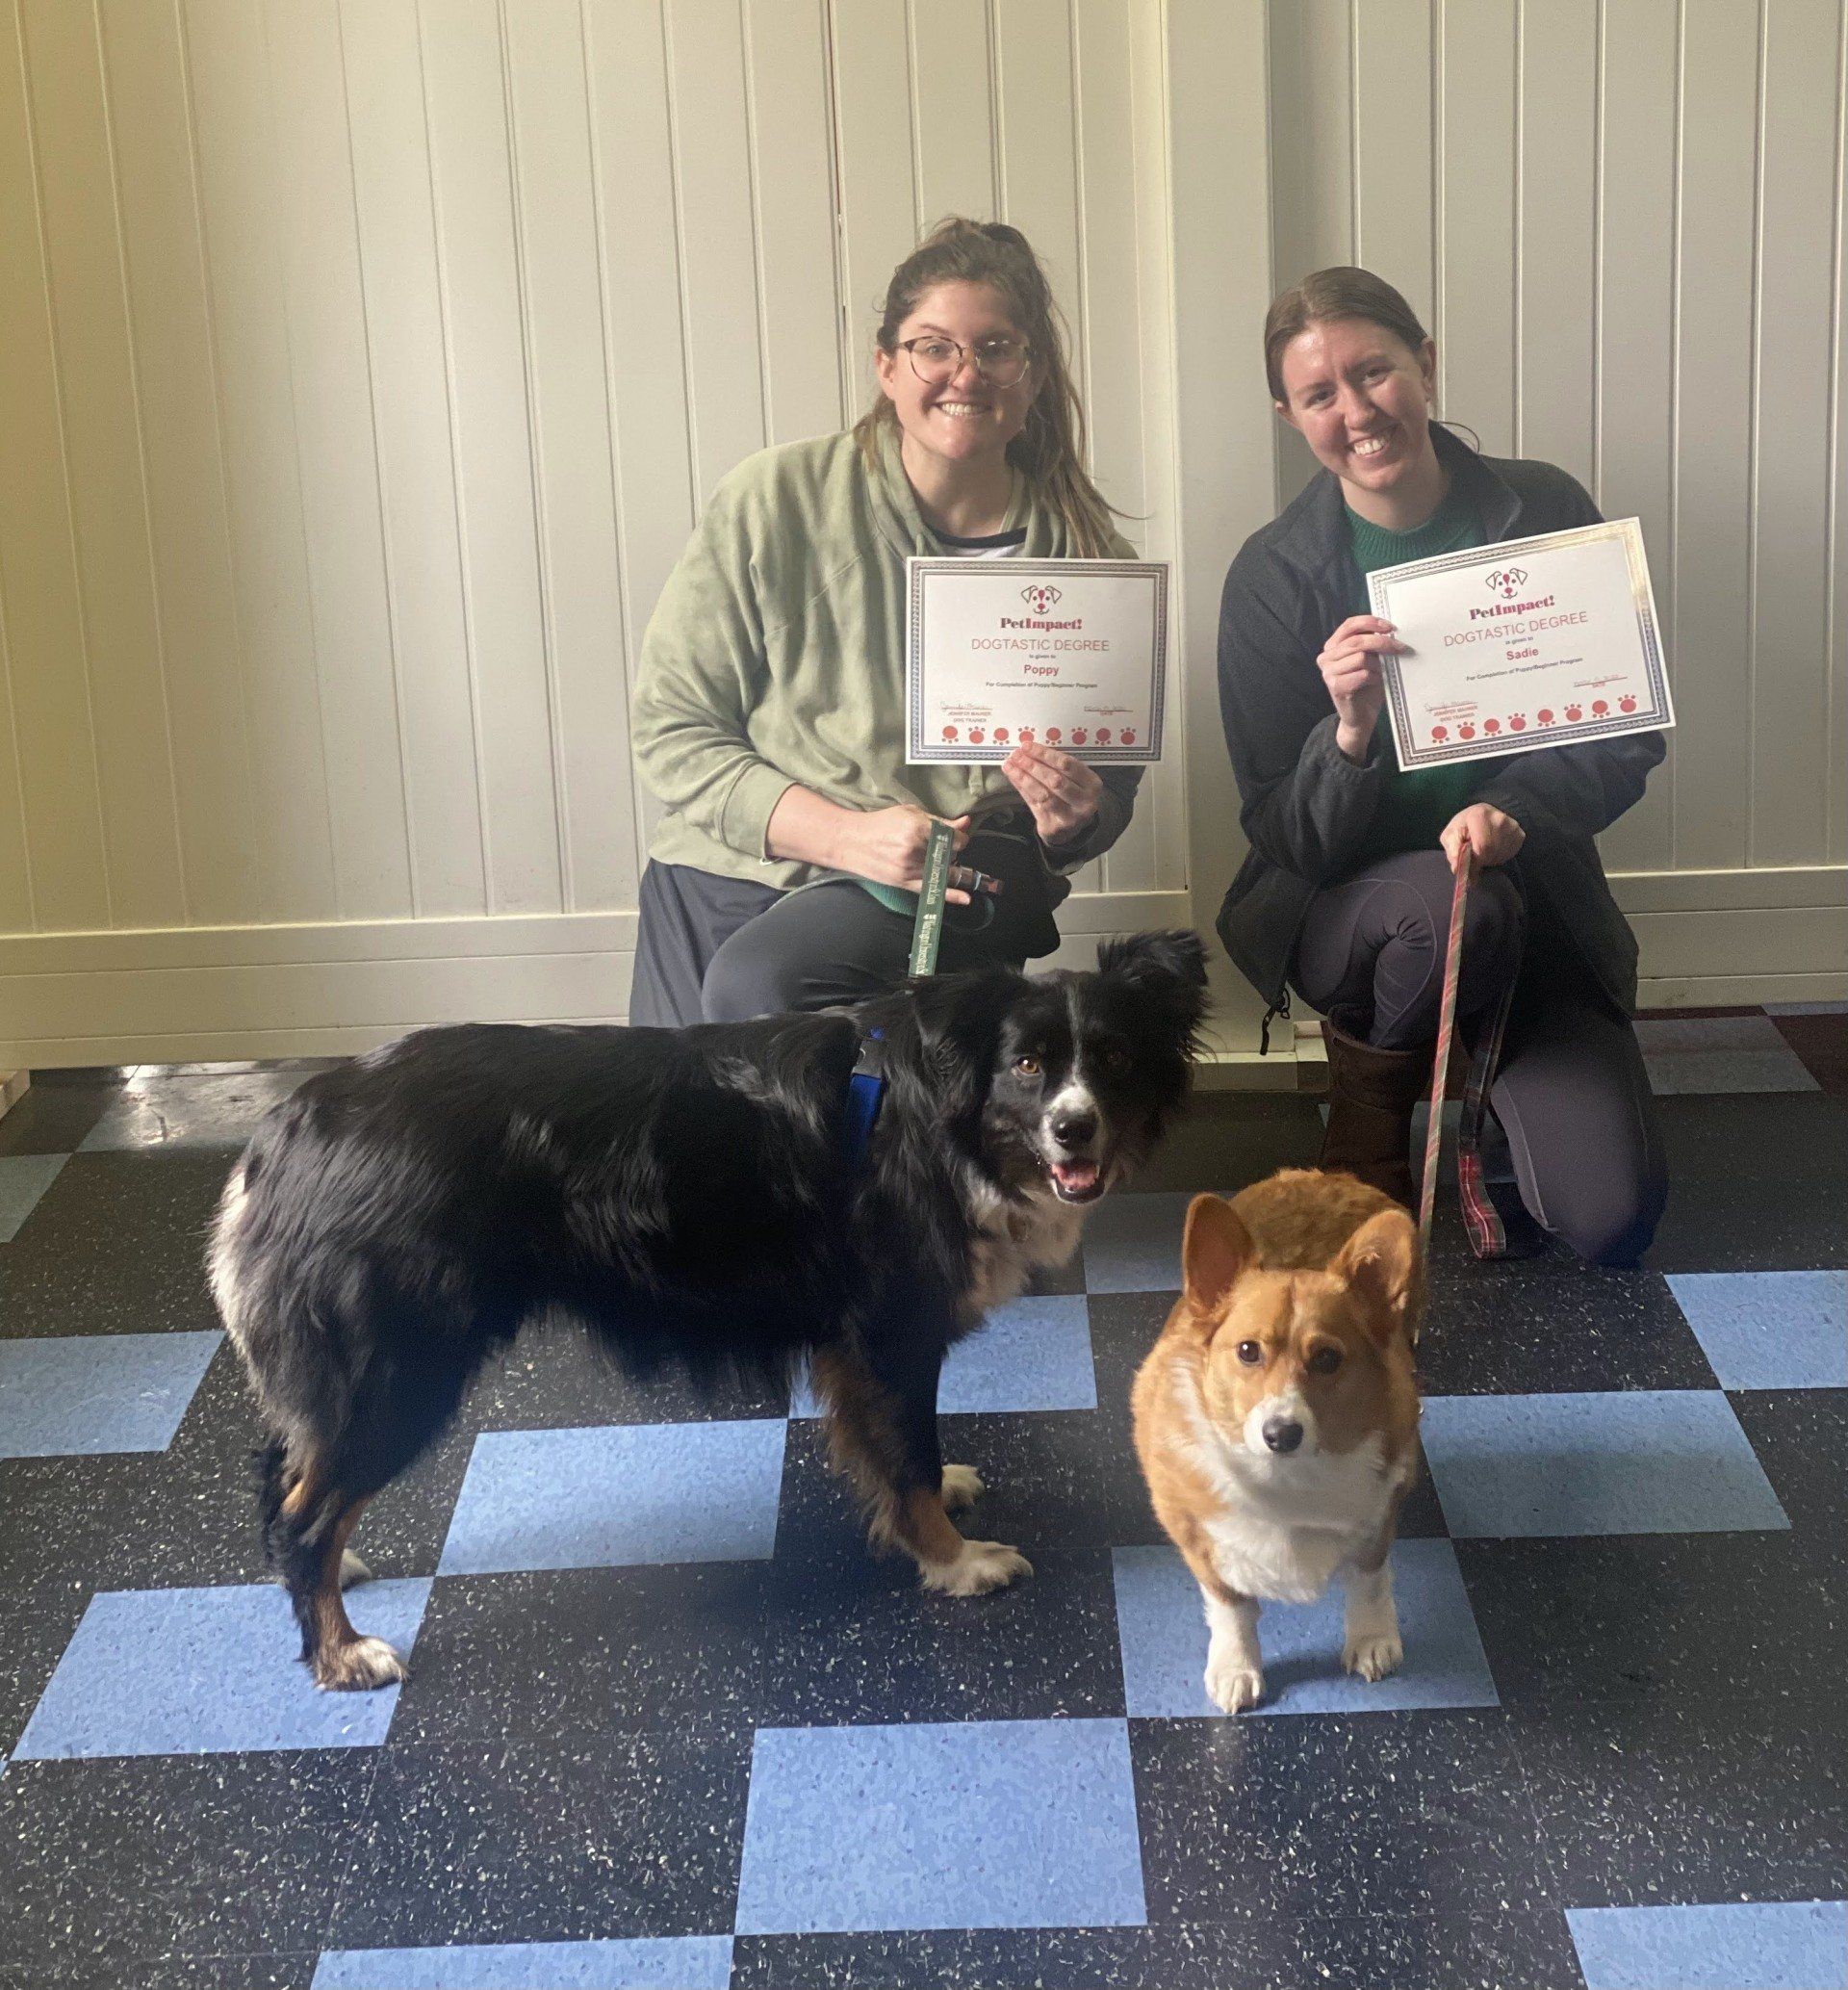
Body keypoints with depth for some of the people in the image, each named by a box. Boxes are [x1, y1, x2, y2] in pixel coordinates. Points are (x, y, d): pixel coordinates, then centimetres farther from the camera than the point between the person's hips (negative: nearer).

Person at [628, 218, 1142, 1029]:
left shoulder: (1086, 556, 4)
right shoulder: (772, 502, -2)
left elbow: (1112, 794, 15)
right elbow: (670, 726, -2)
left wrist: (1071, 822, -11)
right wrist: (845, 833, -15)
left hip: (949, 890, 0)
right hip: (729, 874, 1)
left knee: (759, 985, -29)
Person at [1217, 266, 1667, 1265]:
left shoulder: (1546, 513, -5)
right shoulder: (1272, 576, -9)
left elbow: (1628, 737, -3)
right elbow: (1288, 841, -10)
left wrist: (1517, 808, -23)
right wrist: (1349, 733, -30)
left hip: (1535, 895, 1)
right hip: (1341, 912, -1)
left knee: (1612, 1219, -18)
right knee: (1453, 908, -38)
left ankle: (1506, 1117, 18)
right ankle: (1366, 1135, -5)